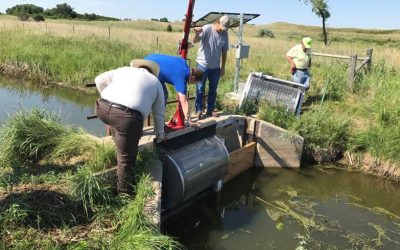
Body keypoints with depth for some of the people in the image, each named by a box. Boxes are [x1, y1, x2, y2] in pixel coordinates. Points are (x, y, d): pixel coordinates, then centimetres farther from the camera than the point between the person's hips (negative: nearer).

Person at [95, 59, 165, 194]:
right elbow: (159, 113, 28)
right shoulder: (156, 82, 24)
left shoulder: (124, 70, 28)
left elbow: (99, 80, 24)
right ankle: (125, 192, 21)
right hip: (128, 116, -3)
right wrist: (160, 133, 40)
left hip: (103, 108, 4)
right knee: (126, 158, 9)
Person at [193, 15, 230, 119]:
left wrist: (223, 67, 9)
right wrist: (197, 34, -46)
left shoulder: (225, 34, 2)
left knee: (213, 90, 12)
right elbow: (195, 41, -23)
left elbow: (224, 51, 9)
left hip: (216, 67, 4)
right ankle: (199, 110, 13)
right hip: (203, 65, -4)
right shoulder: (207, 29, -11)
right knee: (200, 89, 3)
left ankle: (210, 110, 23)